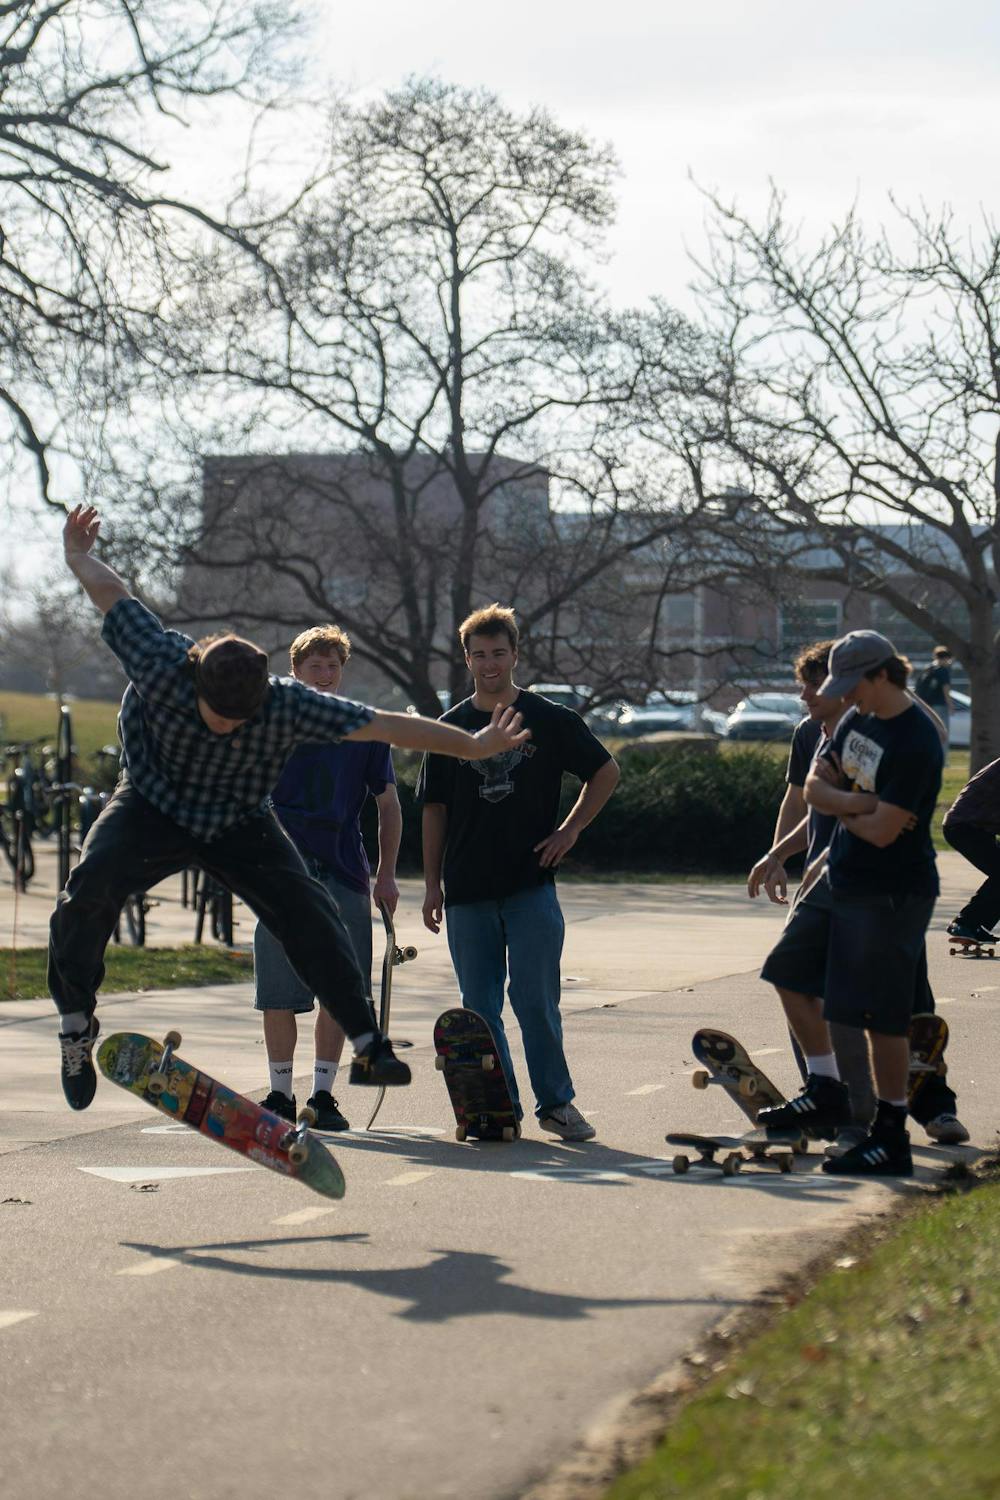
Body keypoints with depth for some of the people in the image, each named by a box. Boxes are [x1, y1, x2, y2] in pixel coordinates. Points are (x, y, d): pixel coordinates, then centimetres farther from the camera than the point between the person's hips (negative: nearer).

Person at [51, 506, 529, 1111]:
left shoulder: (289, 705, -26)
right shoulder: (160, 664, -28)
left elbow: (387, 725, -20)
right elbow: (110, 590, -12)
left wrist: (473, 745, -15)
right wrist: (78, 556, 9)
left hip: (239, 822, 1)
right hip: (151, 807, -1)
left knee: (308, 909, -17)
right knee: (91, 887, -27)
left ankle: (367, 1043, -13)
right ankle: (77, 1020, -7)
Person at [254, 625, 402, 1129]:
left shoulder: (364, 731, 8)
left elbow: (389, 805, 14)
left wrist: (386, 875, 7)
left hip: (344, 875, 1)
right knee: (278, 996, 0)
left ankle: (323, 1094, 11)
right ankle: (280, 1094, 12)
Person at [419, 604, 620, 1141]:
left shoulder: (550, 720, 2)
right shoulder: (450, 728, 8)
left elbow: (606, 773, 12)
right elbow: (434, 809, 11)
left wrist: (569, 830, 2)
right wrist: (432, 885, 6)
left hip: (531, 884, -2)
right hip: (467, 892, 2)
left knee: (535, 1001, -5)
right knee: (480, 1007, 4)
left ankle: (555, 1102, 7)